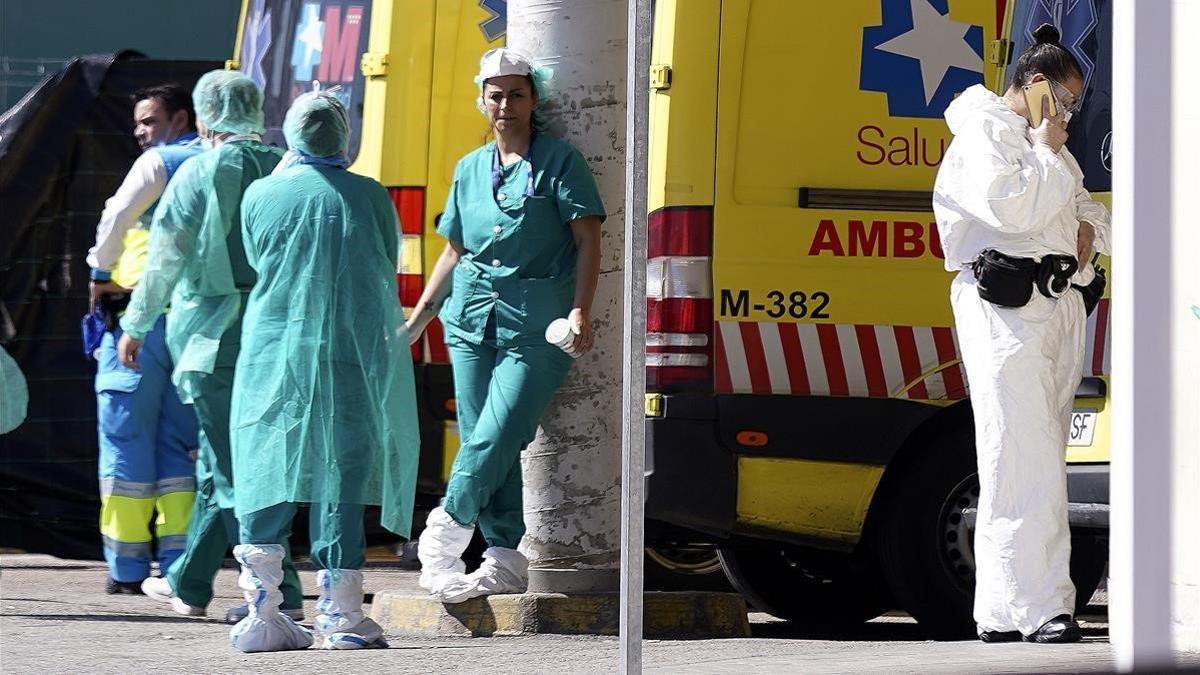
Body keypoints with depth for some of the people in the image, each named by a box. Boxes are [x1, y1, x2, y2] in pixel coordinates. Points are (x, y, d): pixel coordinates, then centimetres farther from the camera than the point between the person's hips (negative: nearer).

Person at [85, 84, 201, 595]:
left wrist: (101, 273, -3)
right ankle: (179, 564, 5)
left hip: (144, 317, -6)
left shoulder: (160, 163, -3)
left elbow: (116, 217, -15)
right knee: (179, 447, 11)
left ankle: (127, 567, -3)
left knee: (126, 440, -1)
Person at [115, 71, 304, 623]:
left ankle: (279, 589, -11)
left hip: (214, 331, -6)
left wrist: (136, 326, 6)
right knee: (221, 460, 17)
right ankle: (189, 582, 25)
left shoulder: (200, 173, -8)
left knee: (233, 467, -3)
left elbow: (165, 258, -4)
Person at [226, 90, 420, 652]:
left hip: (272, 351, 1)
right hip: (352, 353, -1)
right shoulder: (369, 197, -2)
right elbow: (389, 267, 9)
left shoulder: (261, 195, 0)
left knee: (265, 479, 7)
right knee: (341, 478, 2)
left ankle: (262, 614, 2)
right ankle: (341, 614, 2)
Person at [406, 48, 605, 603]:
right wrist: (417, 318, 19)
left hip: (534, 325, -5)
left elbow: (587, 239, -3)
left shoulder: (559, 161, 1)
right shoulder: (470, 169, 15)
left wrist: (579, 311, -14)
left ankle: (447, 531, 1)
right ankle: (504, 558, 7)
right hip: (471, 318, 5)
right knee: (484, 441, 2)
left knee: (496, 438, -14)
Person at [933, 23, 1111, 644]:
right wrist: (1046, 153, -6)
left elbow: (1084, 206, 36)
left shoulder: (1044, 142, 26)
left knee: (1036, 458, 5)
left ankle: (1002, 610, 5)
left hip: (1058, 305, 10)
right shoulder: (982, 133, -4)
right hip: (1004, 306, -9)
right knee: (1025, 459, -14)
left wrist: (1089, 228, 14)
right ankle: (1037, 608, -17)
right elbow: (1010, 206, -19)